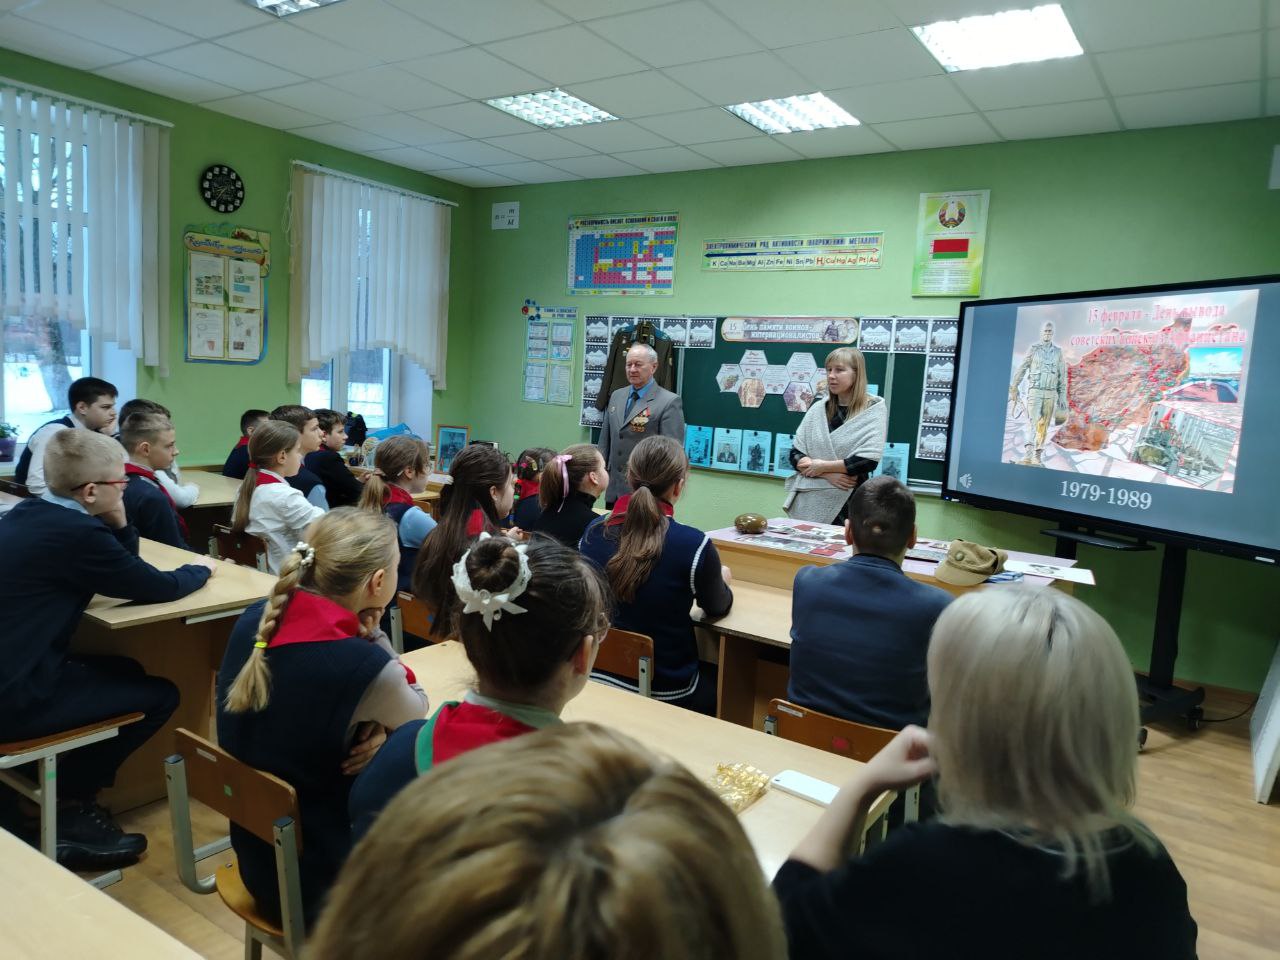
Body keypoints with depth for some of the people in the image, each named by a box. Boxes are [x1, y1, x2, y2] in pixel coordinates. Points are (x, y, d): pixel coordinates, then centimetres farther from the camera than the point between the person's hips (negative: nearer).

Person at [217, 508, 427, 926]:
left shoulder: (255, 619, -10)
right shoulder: (363, 667, -30)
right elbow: (416, 707, -7)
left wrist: (372, 728, -11)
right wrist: (371, 633, -12)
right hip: (316, 881, -6)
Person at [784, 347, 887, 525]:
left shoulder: (874, 409, -3)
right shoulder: (818, 409, 9)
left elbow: (868, 460, -14)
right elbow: (795, 454, 4)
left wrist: (822, 466, -9)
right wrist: (828, 475, -12)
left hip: (847, 505, -4)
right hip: (808, 504, 4)